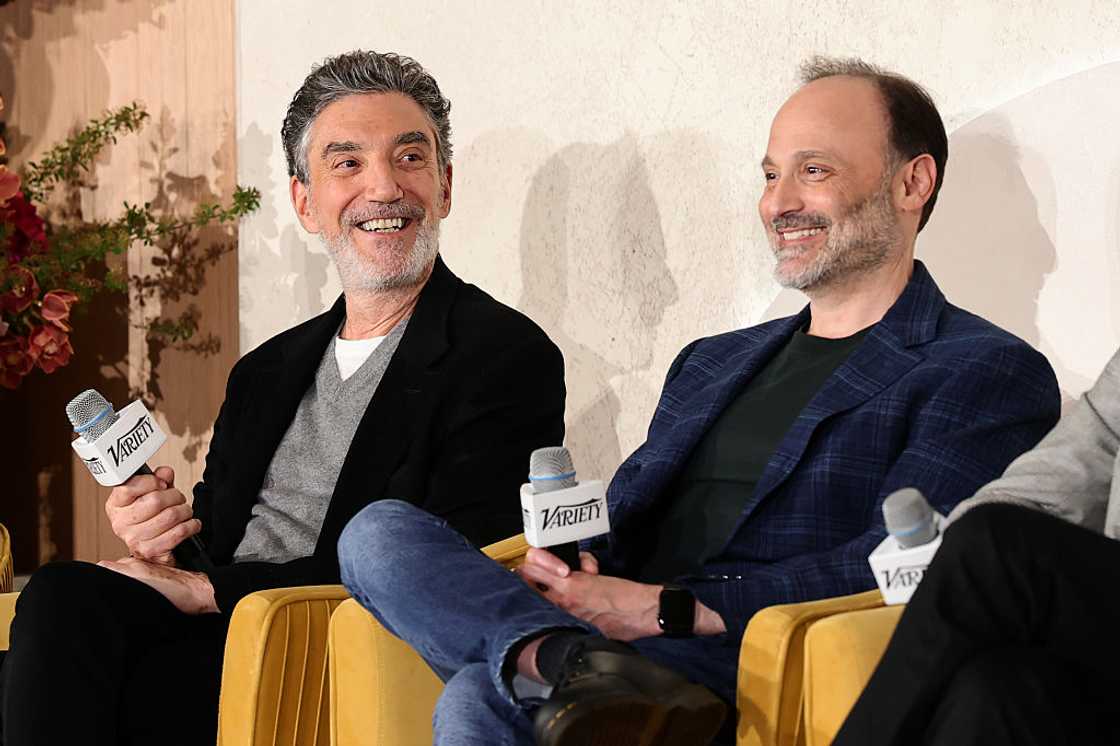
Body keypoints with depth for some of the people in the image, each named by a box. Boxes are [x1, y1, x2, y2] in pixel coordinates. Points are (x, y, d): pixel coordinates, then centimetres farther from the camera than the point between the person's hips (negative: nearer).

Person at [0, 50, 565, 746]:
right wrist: (162, 528, -4)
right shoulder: (265, 373, 22)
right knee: (62, 597, -25)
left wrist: (206, 586, -13)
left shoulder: (510, 357, -2)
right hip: (213, 639, 6)